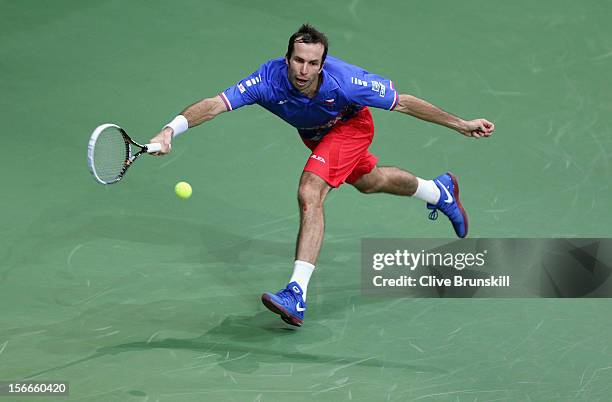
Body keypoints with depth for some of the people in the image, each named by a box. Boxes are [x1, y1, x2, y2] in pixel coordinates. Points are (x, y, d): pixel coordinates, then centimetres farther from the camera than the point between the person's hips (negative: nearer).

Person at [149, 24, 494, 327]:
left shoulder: (345, 81, -41)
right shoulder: (269, 79, -37)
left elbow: (403, 102, -29)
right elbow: (216, 104, -45)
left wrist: (461, 124, -23)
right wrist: (171, 130, -62)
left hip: (350, 126, -5)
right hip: (316, 133, 5)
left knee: (310, 194, -25)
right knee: (369, 181, 29)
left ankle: (297, 295, -27)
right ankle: (440, 191, 59)